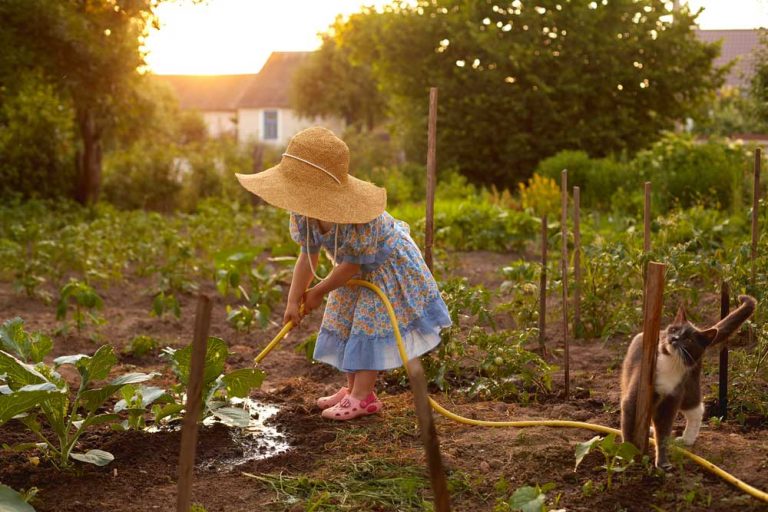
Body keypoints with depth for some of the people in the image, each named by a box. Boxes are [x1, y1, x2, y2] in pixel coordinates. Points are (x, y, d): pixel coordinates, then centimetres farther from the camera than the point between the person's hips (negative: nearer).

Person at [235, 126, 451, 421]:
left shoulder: (359, 219, -41)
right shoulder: (303, 212, -21)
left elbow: (352, 263, -28)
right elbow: (308, 255, -11)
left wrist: (320, 291, -16)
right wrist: (294, 300, -13)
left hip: (385, 266, -7)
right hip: (356, 271, 7)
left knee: (369, 326, -10)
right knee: (345, 324, 10)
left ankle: (363, 396, -6)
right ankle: (354, 388, 21)